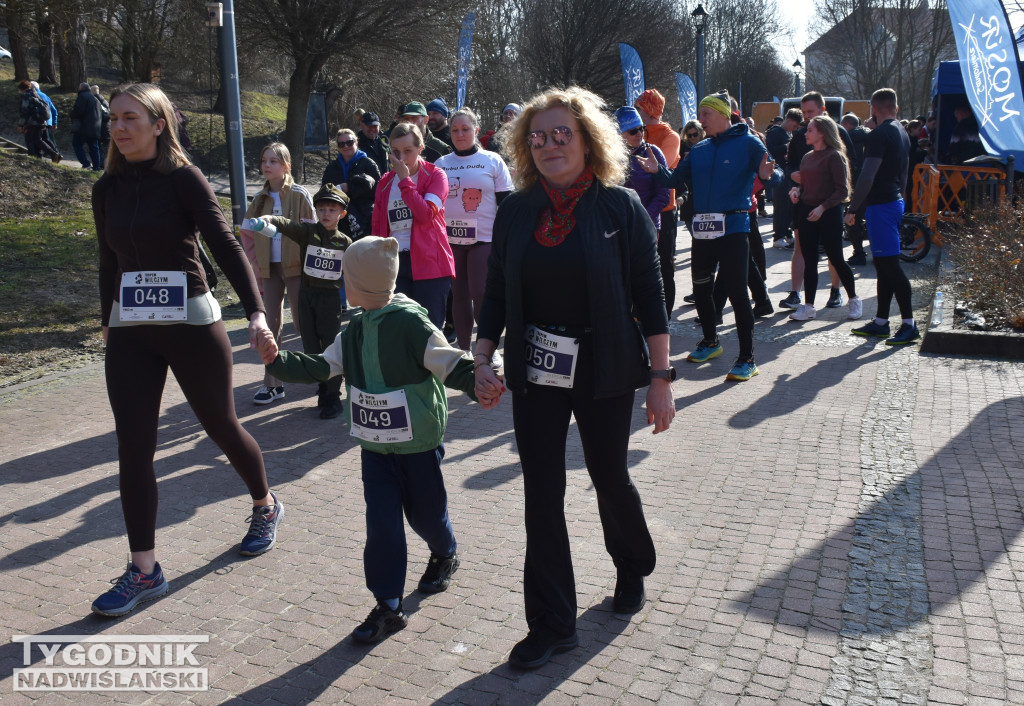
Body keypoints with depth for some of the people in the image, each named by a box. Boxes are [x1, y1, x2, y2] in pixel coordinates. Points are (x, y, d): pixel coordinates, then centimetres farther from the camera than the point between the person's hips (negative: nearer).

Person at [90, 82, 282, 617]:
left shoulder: (183, 179, -8)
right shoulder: (106, 190, 7)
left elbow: (226, 246, -18)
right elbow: (110, 263, 17)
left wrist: (255, 312, -29)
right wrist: (108, 321, 22)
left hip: (191, 323, -4)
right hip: (130, 333, 5)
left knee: (221, 427, 10)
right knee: (133, 448, 0)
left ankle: (265, 506, 38)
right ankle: (144, 572, 11)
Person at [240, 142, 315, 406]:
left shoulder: (299, 195, -5)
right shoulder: (260, 199, 8)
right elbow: (247, 233, 15)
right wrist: (256, 264, 6)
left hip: (296, 267, -4)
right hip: (269, 269, 4)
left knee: (302, 322, 1)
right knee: (271, 325, 5)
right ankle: (272, 383, 11)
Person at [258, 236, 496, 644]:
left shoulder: (411, 323, -20)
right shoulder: (355, 331, 3)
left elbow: (450, 363, -23)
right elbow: (321, 368, 6)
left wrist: (475, 384, -41)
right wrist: (279, 361, -7)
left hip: (419, 444, -5)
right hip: (375, 446, 5)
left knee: (424, 511, 14)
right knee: (381, 522, 1)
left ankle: (445, 555, 47)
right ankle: (388, 606, 11)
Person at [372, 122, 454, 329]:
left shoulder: (435, 176, 0)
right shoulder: (385, 182, 13)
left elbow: (426, 214, -17)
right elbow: (378, 226, 16)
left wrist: (405, 180, -11)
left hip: (429, 263, -4)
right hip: (395, 263, 4)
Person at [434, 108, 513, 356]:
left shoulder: (492, 161, 1)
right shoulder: (442, 164, 8)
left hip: (485, 238, -3)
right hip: (450, 239, 3)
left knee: (480, 294, -9)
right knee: (459, 296, 8)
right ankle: (464, 351, 18)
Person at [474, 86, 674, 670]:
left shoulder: (621, 206, -7)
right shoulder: (516, 211, 3)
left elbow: (650, 295, -6)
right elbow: (496, 292, 8)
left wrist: (661, 378, -8)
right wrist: (483, 358, -4)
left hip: (604, 370, -2)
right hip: (536, 371, 3)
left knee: (610, 478, 14)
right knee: (542, 493, 5)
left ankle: (634, 568, 46)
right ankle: (553, 623, 20)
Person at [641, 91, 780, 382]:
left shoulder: (748, 143, -3)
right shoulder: (699, 151, 13)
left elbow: (774, 177, -9)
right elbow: (676, 180, 9)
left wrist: (768, 175, -32)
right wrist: (658, 171, -10)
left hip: (734, 227, -6)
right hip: (703, 228, 6)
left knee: (736, 290, -6)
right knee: (700, 287, 13)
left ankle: (747, 359, 2)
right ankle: (710, 341, 34)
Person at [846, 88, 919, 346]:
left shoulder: (879, 134, -15)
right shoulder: (902, 133, 16)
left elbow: (867, 176, -20)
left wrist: (853, 208, -16)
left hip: (880, 205, -10)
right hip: (895, 202, 10)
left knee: (890, 265, -8)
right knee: (883, 265, 12)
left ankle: (909, 325, -6)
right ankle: (881, 321, 17)